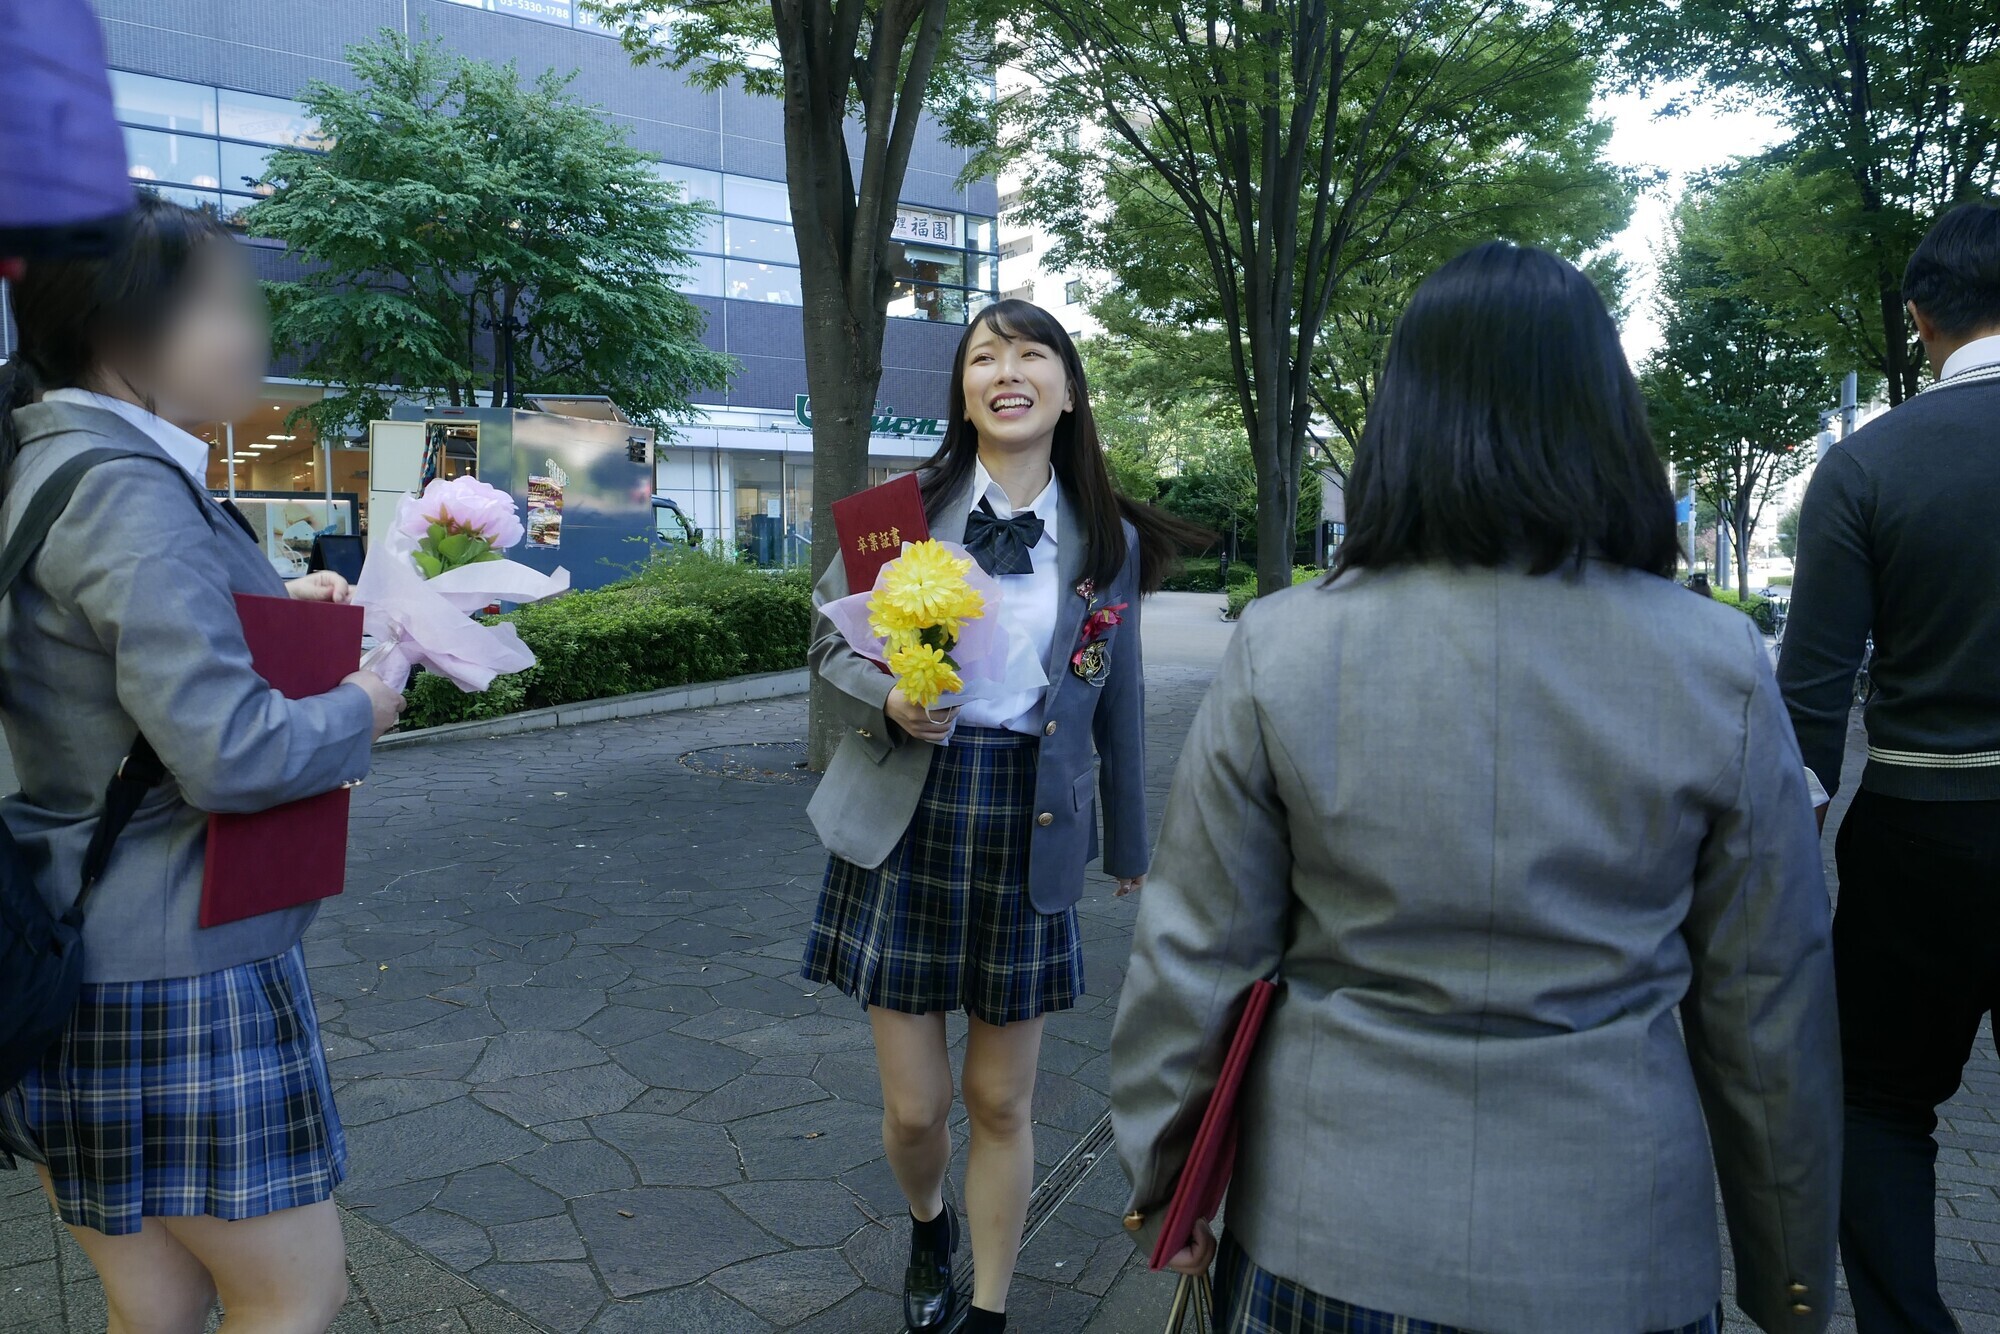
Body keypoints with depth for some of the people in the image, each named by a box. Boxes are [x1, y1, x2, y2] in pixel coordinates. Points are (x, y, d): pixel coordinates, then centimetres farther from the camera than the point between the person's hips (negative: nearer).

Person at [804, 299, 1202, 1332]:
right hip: (906, 821, 0)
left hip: (1029, 834, 1)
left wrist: (1129, 842, 18)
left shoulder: (1108, 543, 2)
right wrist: (890, 699, -16)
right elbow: (831, 642, 6)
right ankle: (927, 1228, 42)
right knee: (914, 1108, 6)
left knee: (1001, 1102, 10)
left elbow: (1118, 704, 11)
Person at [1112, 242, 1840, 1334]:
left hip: (1324, 1241, 0)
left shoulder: (1280, 649, -13)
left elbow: (1193, 961, -7)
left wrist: (1160, 1187, 9)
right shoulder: (1722, 669, -10)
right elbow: (1771, 1010, -2)